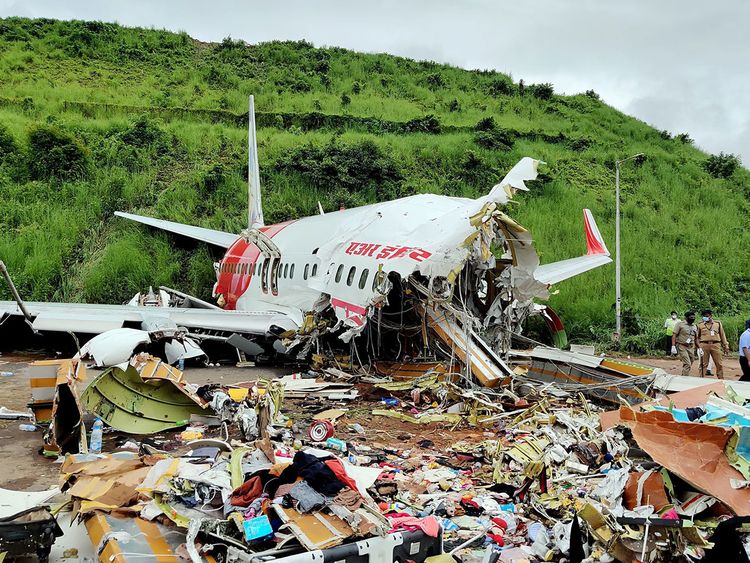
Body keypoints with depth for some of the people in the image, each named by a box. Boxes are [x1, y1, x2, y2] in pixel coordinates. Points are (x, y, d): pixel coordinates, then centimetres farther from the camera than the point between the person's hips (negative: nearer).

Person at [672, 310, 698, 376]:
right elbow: (674, 335, -8)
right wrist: (673, 346, -17)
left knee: (689, 365, 7)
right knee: (687, 364, -16)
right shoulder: (680, 324, -4)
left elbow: (696, 338, 21)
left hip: (691, 348, 6)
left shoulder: (694, 326, 15)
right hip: (682, 347, -6)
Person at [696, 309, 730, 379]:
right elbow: (697, 337, 9)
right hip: (704, 345, -1)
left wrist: (726, 346, 11)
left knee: (719, 364, 3)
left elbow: (722, 335, 13)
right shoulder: (700, 324, 5)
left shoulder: (718, 323, 9)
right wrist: (699, 347, 0)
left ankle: (721, 379, 12)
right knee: (703, 364, 1)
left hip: (715, 345, 1)